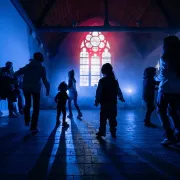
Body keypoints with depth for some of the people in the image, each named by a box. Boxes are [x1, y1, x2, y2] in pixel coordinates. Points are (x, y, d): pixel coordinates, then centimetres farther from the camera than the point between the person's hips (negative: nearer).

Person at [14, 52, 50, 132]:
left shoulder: (27, 66, 13)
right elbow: (44, 80, -3)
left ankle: (27, 121, 23)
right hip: (36, 89, -3)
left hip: (26, 88, 3)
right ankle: (33, 127, -3)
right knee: (36, 108, 2)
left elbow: (16, 74, 10)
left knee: (27, 104, 25)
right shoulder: (41, 68, 4)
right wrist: (48, 88, 6)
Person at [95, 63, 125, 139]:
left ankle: (102, 132, 13)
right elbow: (118, 91, 9)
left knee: (103, 118, 7)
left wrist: (97, 101, -3)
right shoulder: (115, 81, 2)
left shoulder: (102, 81, -11)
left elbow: (98, 92, -12)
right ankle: (113, 133, 17)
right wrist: (121, 98, 26)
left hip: (105, 103, -4)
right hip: (113, 103, 4)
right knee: (112, 119, 11)